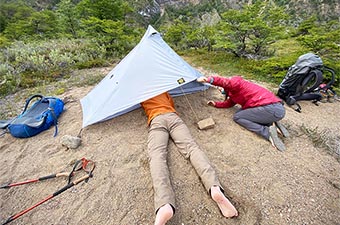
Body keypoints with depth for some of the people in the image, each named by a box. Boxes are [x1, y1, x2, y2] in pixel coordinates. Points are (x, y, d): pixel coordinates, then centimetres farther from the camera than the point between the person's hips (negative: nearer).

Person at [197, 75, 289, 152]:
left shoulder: (236, 81, -4)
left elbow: (228, 83, -28)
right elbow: (229, 103, 37)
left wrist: (208, 79, -33)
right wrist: (216, 104, 31)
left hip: (272, 108, -10)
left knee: (237, 117, -3)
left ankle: (268, 132, -13)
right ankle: (272, 124, 5)